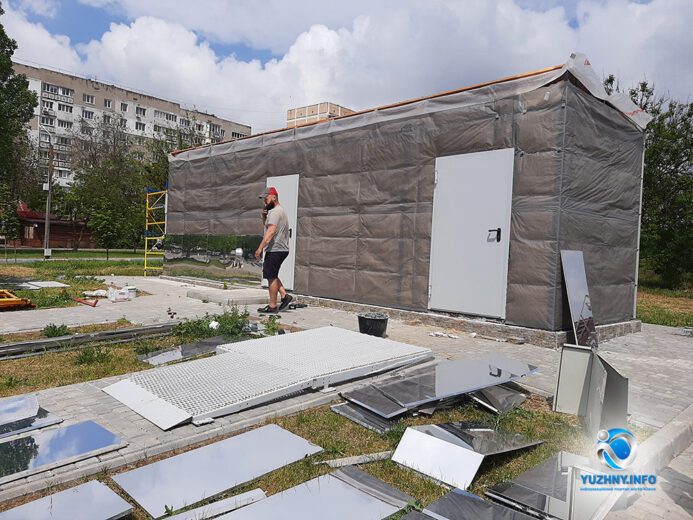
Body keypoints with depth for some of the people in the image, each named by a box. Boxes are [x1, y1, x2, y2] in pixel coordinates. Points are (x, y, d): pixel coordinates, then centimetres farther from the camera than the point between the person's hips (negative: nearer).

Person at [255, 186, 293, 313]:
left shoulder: (275, 212, -15)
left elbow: (271, 231, -26)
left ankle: (272, 306, 3)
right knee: (272, 276, 19)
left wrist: (260, 248, -28)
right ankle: (284, 295, 15)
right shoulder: (279, 210, 19)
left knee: (271, 277, -3)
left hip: (275, 250, -10)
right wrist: (264, 216, 10)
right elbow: (266, 226, 30)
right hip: (281, 249, 10)